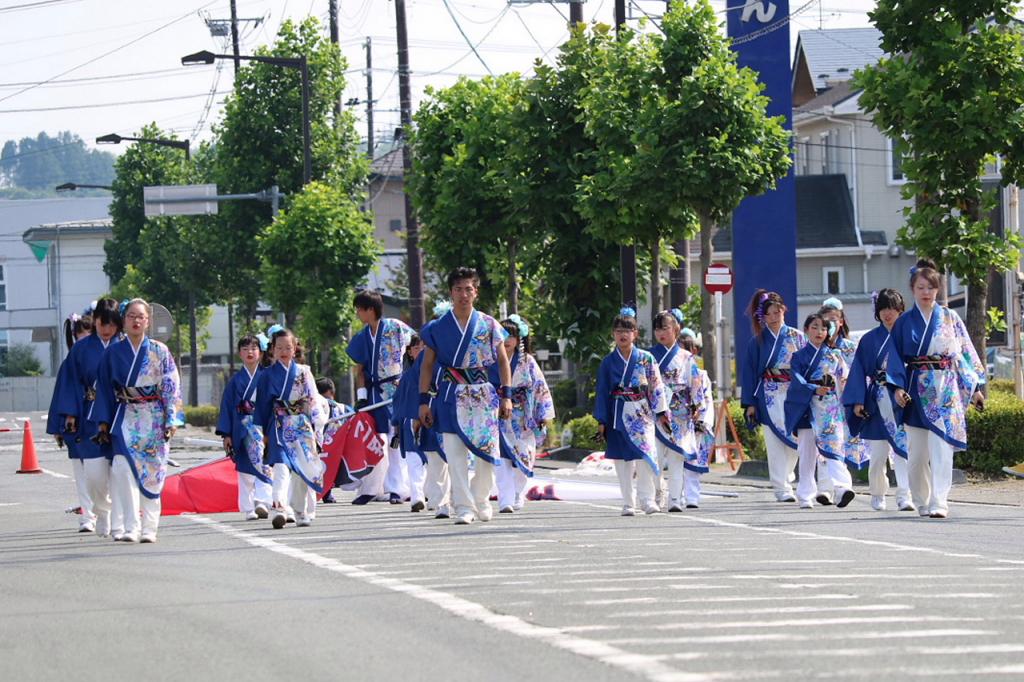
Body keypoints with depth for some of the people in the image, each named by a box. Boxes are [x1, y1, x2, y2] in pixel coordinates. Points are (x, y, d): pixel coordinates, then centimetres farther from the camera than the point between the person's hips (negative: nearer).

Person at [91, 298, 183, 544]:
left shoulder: (159, 351, 3)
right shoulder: (113, 352, 7)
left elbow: (172, 387, 2)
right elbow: (104, 389, 9)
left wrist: (171, 421, -6)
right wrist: (103, 423, 3)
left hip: (153, 419, 0)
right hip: (125, 419, 0)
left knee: (152, 472, -1)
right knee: (123, 468, -16)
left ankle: (149, 528, 7)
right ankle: (131, 527, -17)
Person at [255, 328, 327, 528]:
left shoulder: (304, 373, 8)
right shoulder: (267, 375, 4)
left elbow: (313, 402, 9)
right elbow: (262, 405, 7)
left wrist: (315, 429, 4)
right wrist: (265, 432, 5)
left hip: (303, 428, 2)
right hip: (280, 428, -2)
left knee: (303, 470, 4)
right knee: (281, 467, -19)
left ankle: (301, 512, 18)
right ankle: (279, 508, -33)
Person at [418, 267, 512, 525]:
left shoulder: (488, 325, 5)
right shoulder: (438, 328, 4)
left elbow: (503, 361, 9)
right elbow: (427, 365, 8)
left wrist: (506, 396, 2)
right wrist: (423, 401, 2)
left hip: (483, 395, 1)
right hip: (451, 395, -1)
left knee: (488, 451, 0)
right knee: (455, 453, -7)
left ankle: (481, 498, 22)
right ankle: (463, 507, -3)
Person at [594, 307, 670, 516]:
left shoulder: (646, 359, 4)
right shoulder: (608, 362, 6)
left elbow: (656, 387, 5)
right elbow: (602, 392, 7)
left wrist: (661, 412, 1)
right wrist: (601, 421, 3)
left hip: (642, 414, -1)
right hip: (619, 416, 1)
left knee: (645, 455, -14)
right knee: (623, 460, 4)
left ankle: (647, 499, -10)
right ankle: (628, 503, 9)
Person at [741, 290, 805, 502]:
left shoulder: (797, 338, 6)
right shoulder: (757, 342, 5)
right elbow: (749, 373, 6)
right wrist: (750, 403, 0)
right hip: (770, 399, -1)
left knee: (794, 441, -2)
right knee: (776, 443, -6)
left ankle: (784, 479, 20)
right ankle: (782, 489, -5)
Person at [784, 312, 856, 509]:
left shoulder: (835, 355, 12)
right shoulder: (799, 356, 8)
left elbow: (844, 380, 12)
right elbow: (797, 380, -6)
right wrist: (814, 389, -21)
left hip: (831, 408, 0)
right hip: (807, 407, 0)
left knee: (833, 447, -15)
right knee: (807, 454, 2)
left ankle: (843, 487, -28)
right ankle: (805, 496, 9)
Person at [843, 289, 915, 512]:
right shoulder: (870, 339, 10)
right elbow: (859, 371, 8)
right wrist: (858, 401, -1)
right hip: (878, 402, 1)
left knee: (903, 448, -11)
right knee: (878, 452, 4)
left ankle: (904, 495, -17)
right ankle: (877, 495, 22)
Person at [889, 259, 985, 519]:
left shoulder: (950, 319, 7)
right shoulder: (904, 322, 7)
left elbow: (965, 352, 9)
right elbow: (896, 358, 6)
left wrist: (975, 387, 6)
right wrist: (898, 388, -8)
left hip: (946, 390, -1)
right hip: (917, 389, 1)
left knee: (941, 446, -12)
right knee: (917, 451, 4)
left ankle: (939, 502, -18)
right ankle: (921, 501, 17)